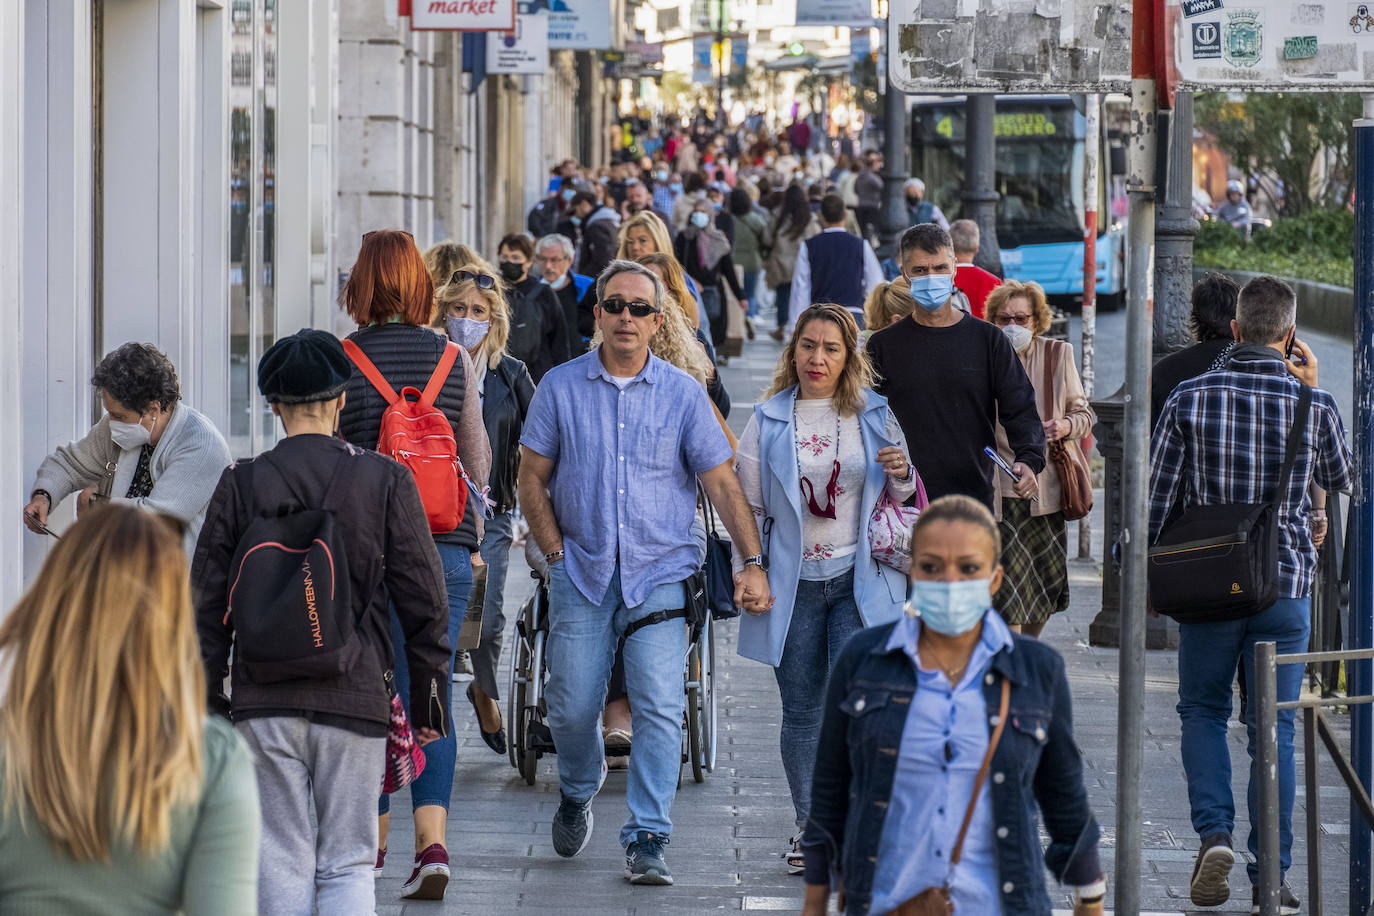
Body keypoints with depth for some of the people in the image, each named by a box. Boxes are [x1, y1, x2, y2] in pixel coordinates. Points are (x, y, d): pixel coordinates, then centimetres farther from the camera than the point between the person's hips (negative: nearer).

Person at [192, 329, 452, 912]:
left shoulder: (241, 484, 0)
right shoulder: (385, 481, -1)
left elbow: (207, 606, 3)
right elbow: (423, 597, 1)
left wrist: (209, 701, 11)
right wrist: (429, 697, 10)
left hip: (265, 700, 0)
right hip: (355, 696, 0)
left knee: (281, 861, 6)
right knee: (348, 861, 6)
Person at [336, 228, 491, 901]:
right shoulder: (454, 360, 2)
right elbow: (478, 464, 9)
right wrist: (472, 535, 24)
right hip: (446, 544, 2)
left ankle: (372, 839, 17)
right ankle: (432, 840, -10)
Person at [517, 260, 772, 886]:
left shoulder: (683, 394, 2)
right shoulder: (561, 388, 3)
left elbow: (722, 482, 3)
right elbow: (532, 480, 6)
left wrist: (752, 562, -5)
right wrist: (557, 554, -3)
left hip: (660, 574, -1)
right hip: (582, 573, 1)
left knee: (659, 708, -11)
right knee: (572, 709, 4)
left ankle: (647, 841, -7)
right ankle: (578, 792, 35)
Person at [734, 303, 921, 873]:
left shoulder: (874, 415, 5)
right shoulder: (768, 420, 4)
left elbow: (902, 495, 15)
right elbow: (748, 503, 9)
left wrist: (901, 474, -8)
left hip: (860, 578, -1)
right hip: (793, 582, 1)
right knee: (801, 709, 4)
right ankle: (808, 824, 17)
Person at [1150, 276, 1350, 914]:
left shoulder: (1191, 398, -7)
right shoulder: (1314, 406, -5)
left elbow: (1157, 497, -3)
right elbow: (1341, 479, 16)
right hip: (1285, 588, 0)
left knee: (1202, 711, 17)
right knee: (1272, 727, 6)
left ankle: (1214, 831, -3)